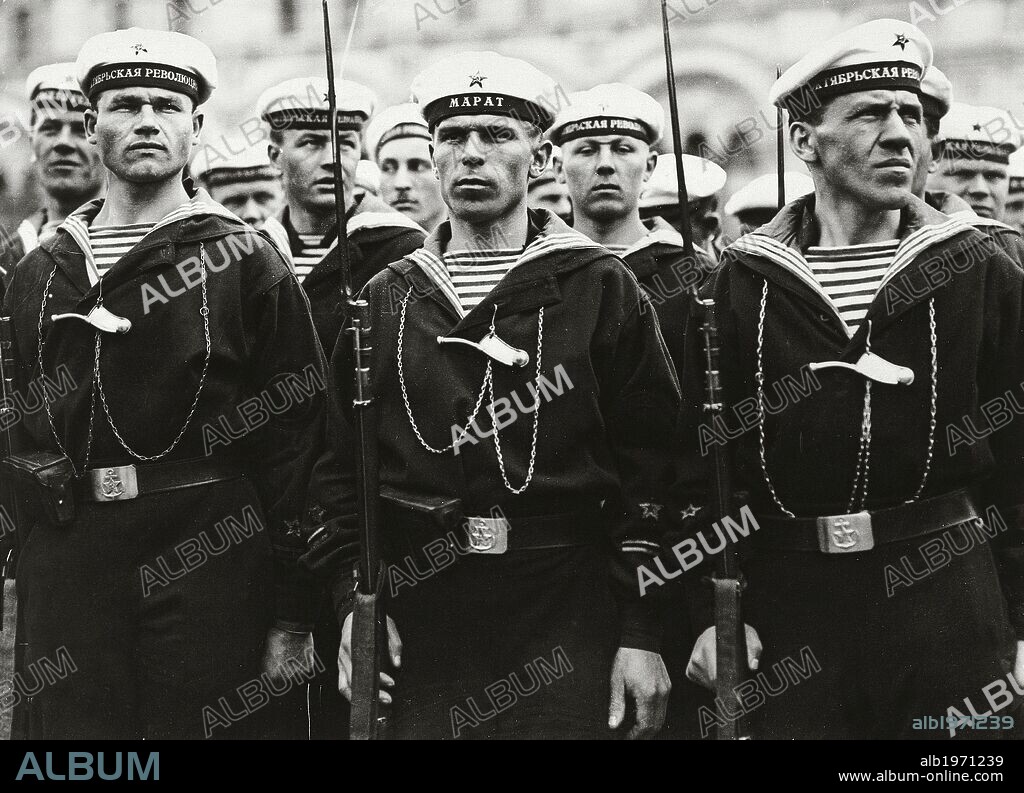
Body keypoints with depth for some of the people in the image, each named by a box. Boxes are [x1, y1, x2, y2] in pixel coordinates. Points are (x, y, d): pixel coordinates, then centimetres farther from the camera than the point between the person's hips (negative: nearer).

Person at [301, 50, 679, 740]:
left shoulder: (602, 288, 0)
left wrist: (643, 633, -9)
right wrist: (354, 600, -3)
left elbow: (653, 467, -4)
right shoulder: (383, 300, 10)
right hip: (415, 622, 3)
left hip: (568, 626, -2)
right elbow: (341, 465, 10)